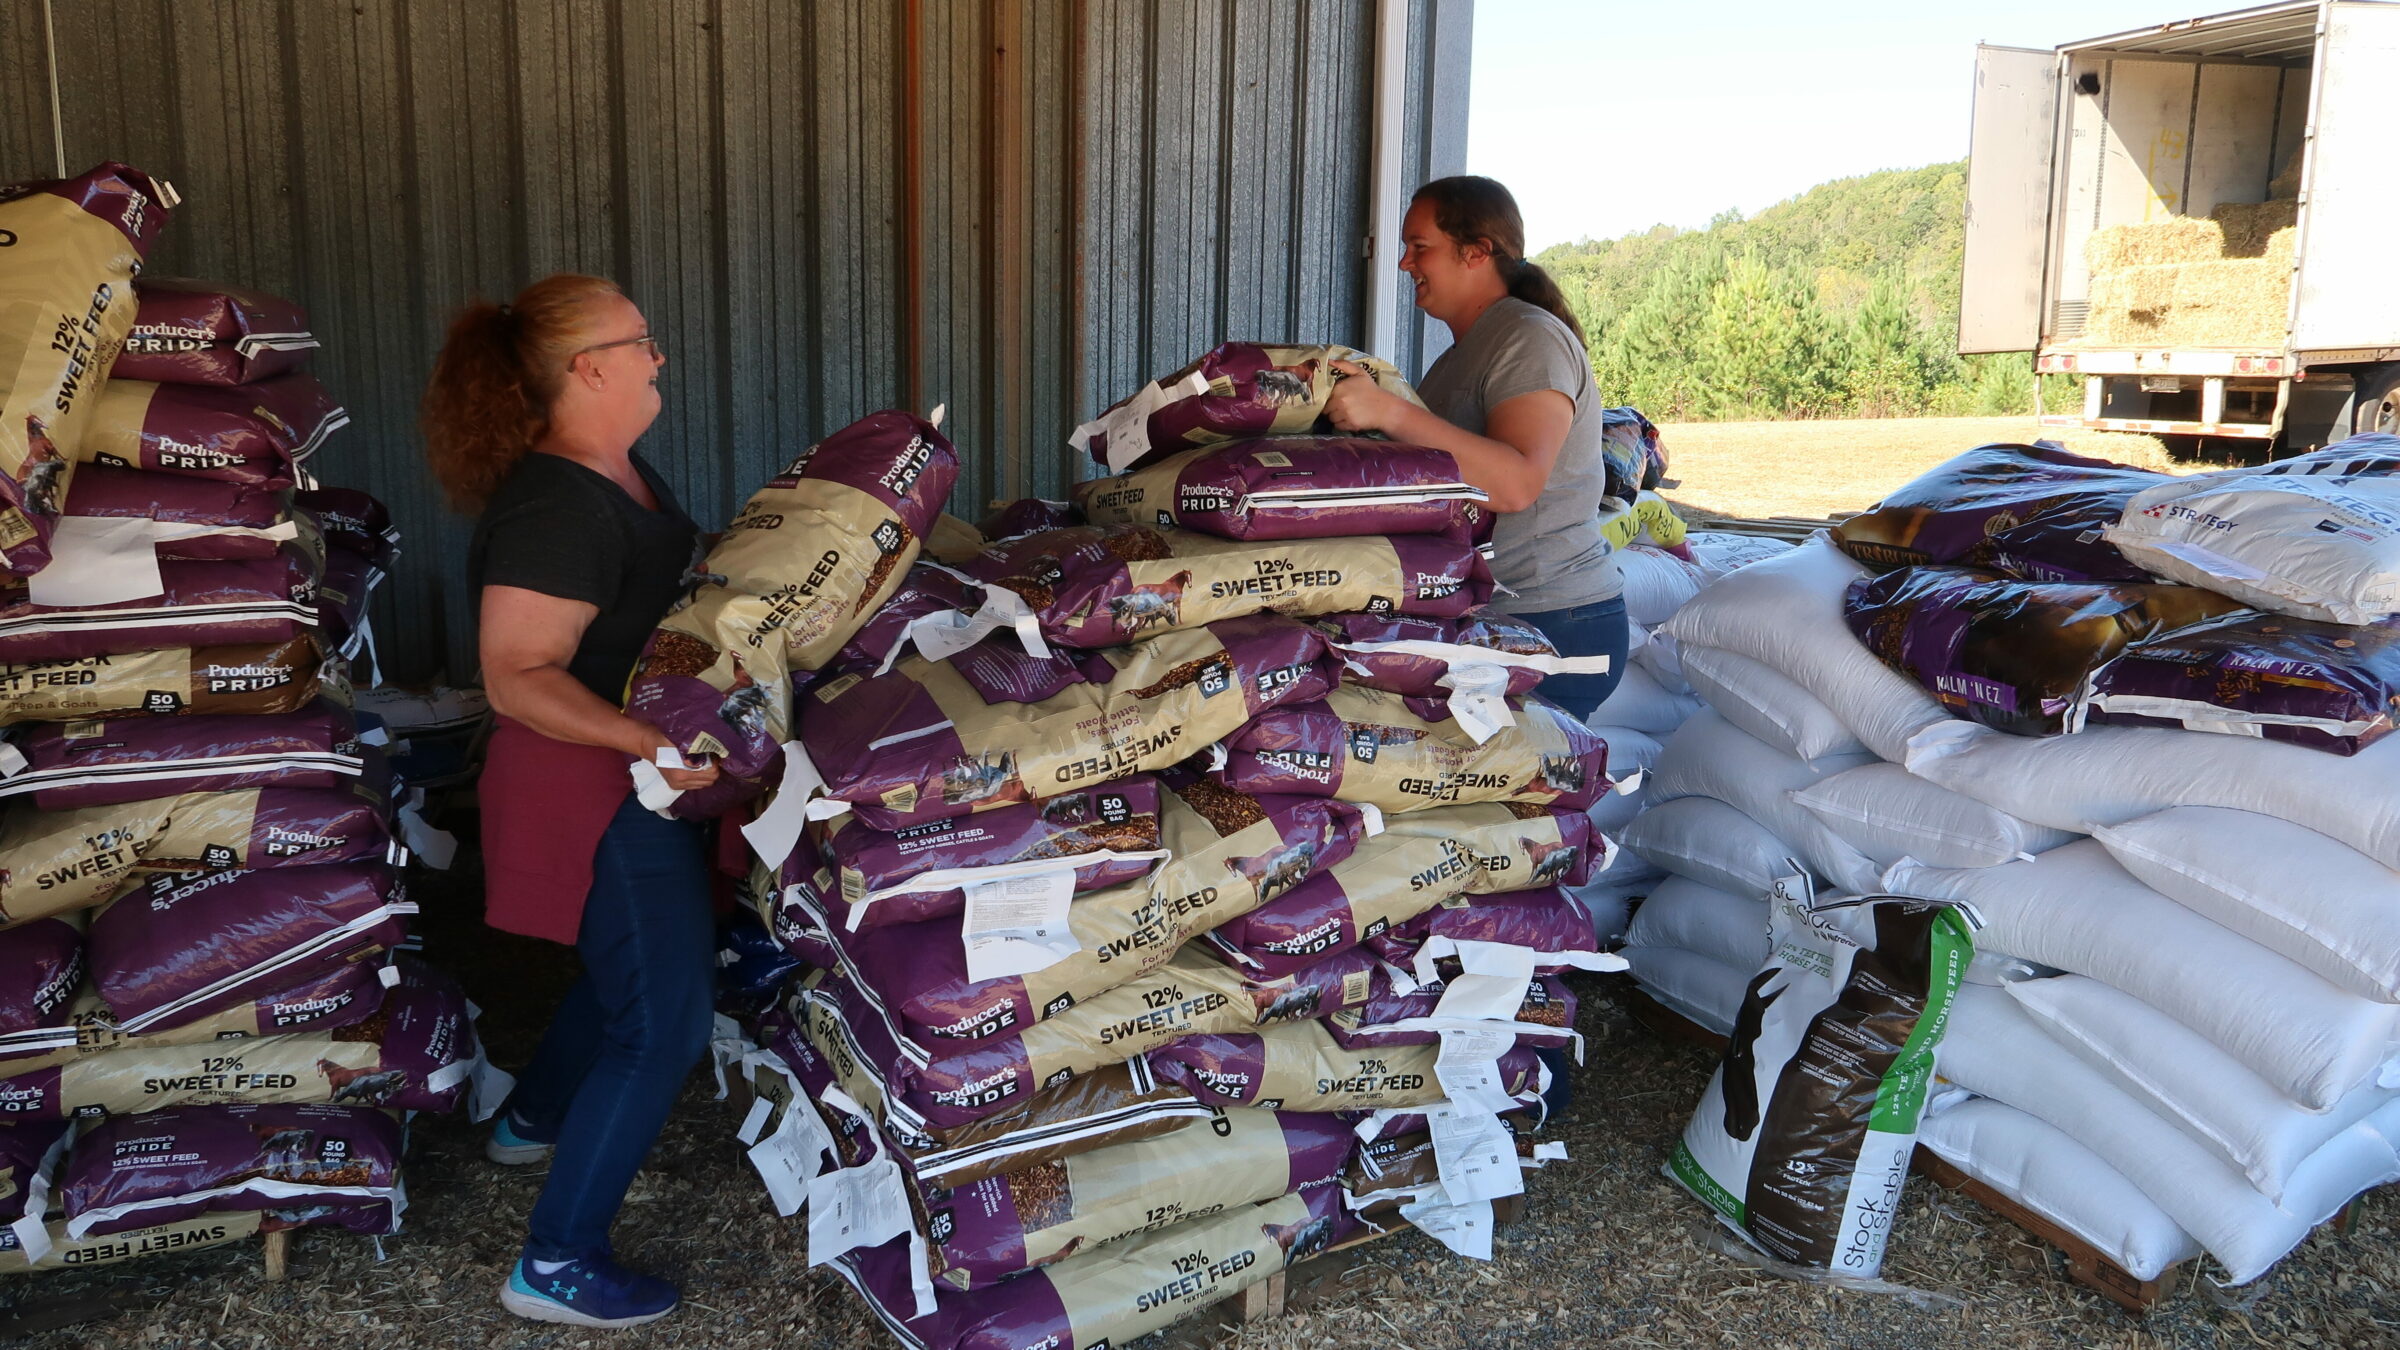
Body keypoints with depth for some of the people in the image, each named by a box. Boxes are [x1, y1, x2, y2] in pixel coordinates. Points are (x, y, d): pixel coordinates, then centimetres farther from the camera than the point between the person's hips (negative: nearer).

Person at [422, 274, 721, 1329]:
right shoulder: (553, 507, -25)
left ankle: (533, 1120, 51)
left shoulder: (622, 474, 7)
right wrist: (652, 742, -36)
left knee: (637, 968, 28)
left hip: (631, 777, 11)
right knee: (662, 1024, -4)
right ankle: (557, 1265, 8)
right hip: (598, 792, -10)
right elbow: (517, 678, -28)